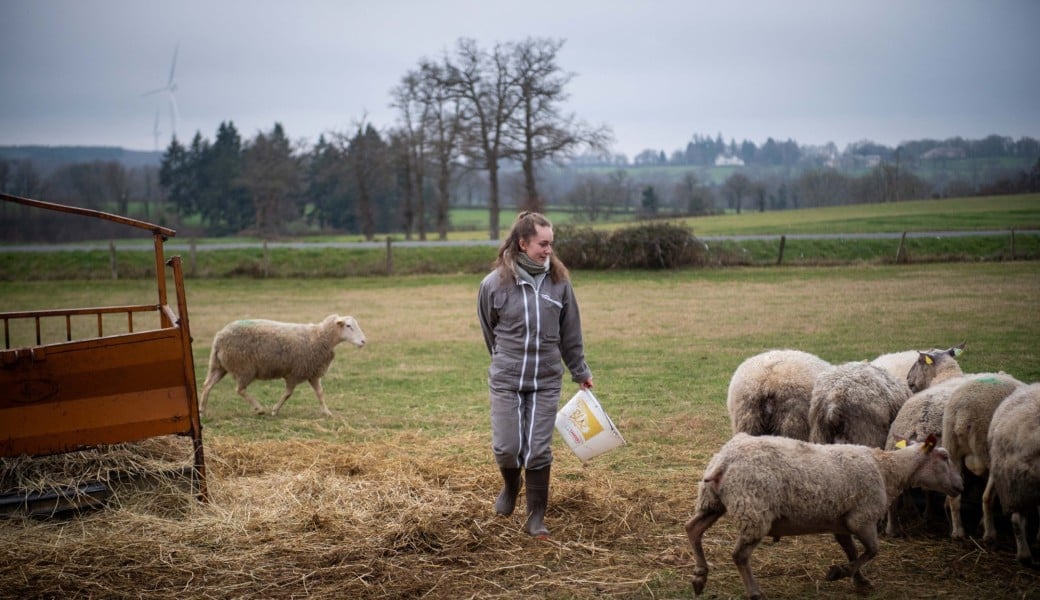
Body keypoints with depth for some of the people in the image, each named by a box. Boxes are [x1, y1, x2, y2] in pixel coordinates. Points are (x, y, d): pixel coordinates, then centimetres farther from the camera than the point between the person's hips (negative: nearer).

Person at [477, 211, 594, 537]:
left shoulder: (559, 281, -2)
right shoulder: (494, 284, -9)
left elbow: (570, 333, 8)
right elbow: (489, 330, 7)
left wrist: (580, 371, 13)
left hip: (547, 380, 1)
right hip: (506, 380, -1)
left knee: (539, 451, 2)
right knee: (506, 447, 1)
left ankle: (536, 517, 15)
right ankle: (511, 486, 35)